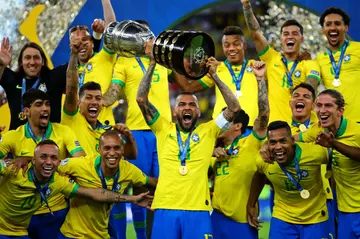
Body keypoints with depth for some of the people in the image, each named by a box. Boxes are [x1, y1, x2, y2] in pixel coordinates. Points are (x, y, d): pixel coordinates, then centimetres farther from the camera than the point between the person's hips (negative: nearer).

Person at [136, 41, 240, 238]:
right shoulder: (163, 129, 12)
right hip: (165, 208, 0)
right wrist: (152, 63, 1)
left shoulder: (208, 131, 11)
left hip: (197, 209, 0)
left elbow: (235, 108, 3)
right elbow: (141, 99, 4)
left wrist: (214, 76, -1)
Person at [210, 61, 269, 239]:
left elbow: (263, 114, -14)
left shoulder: (250, 144, -4)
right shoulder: (218, 151, 14)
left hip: (242, 219, -5)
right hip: (218, 215, 6)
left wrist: (260, 79, -19)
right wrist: (211, 153, -4)